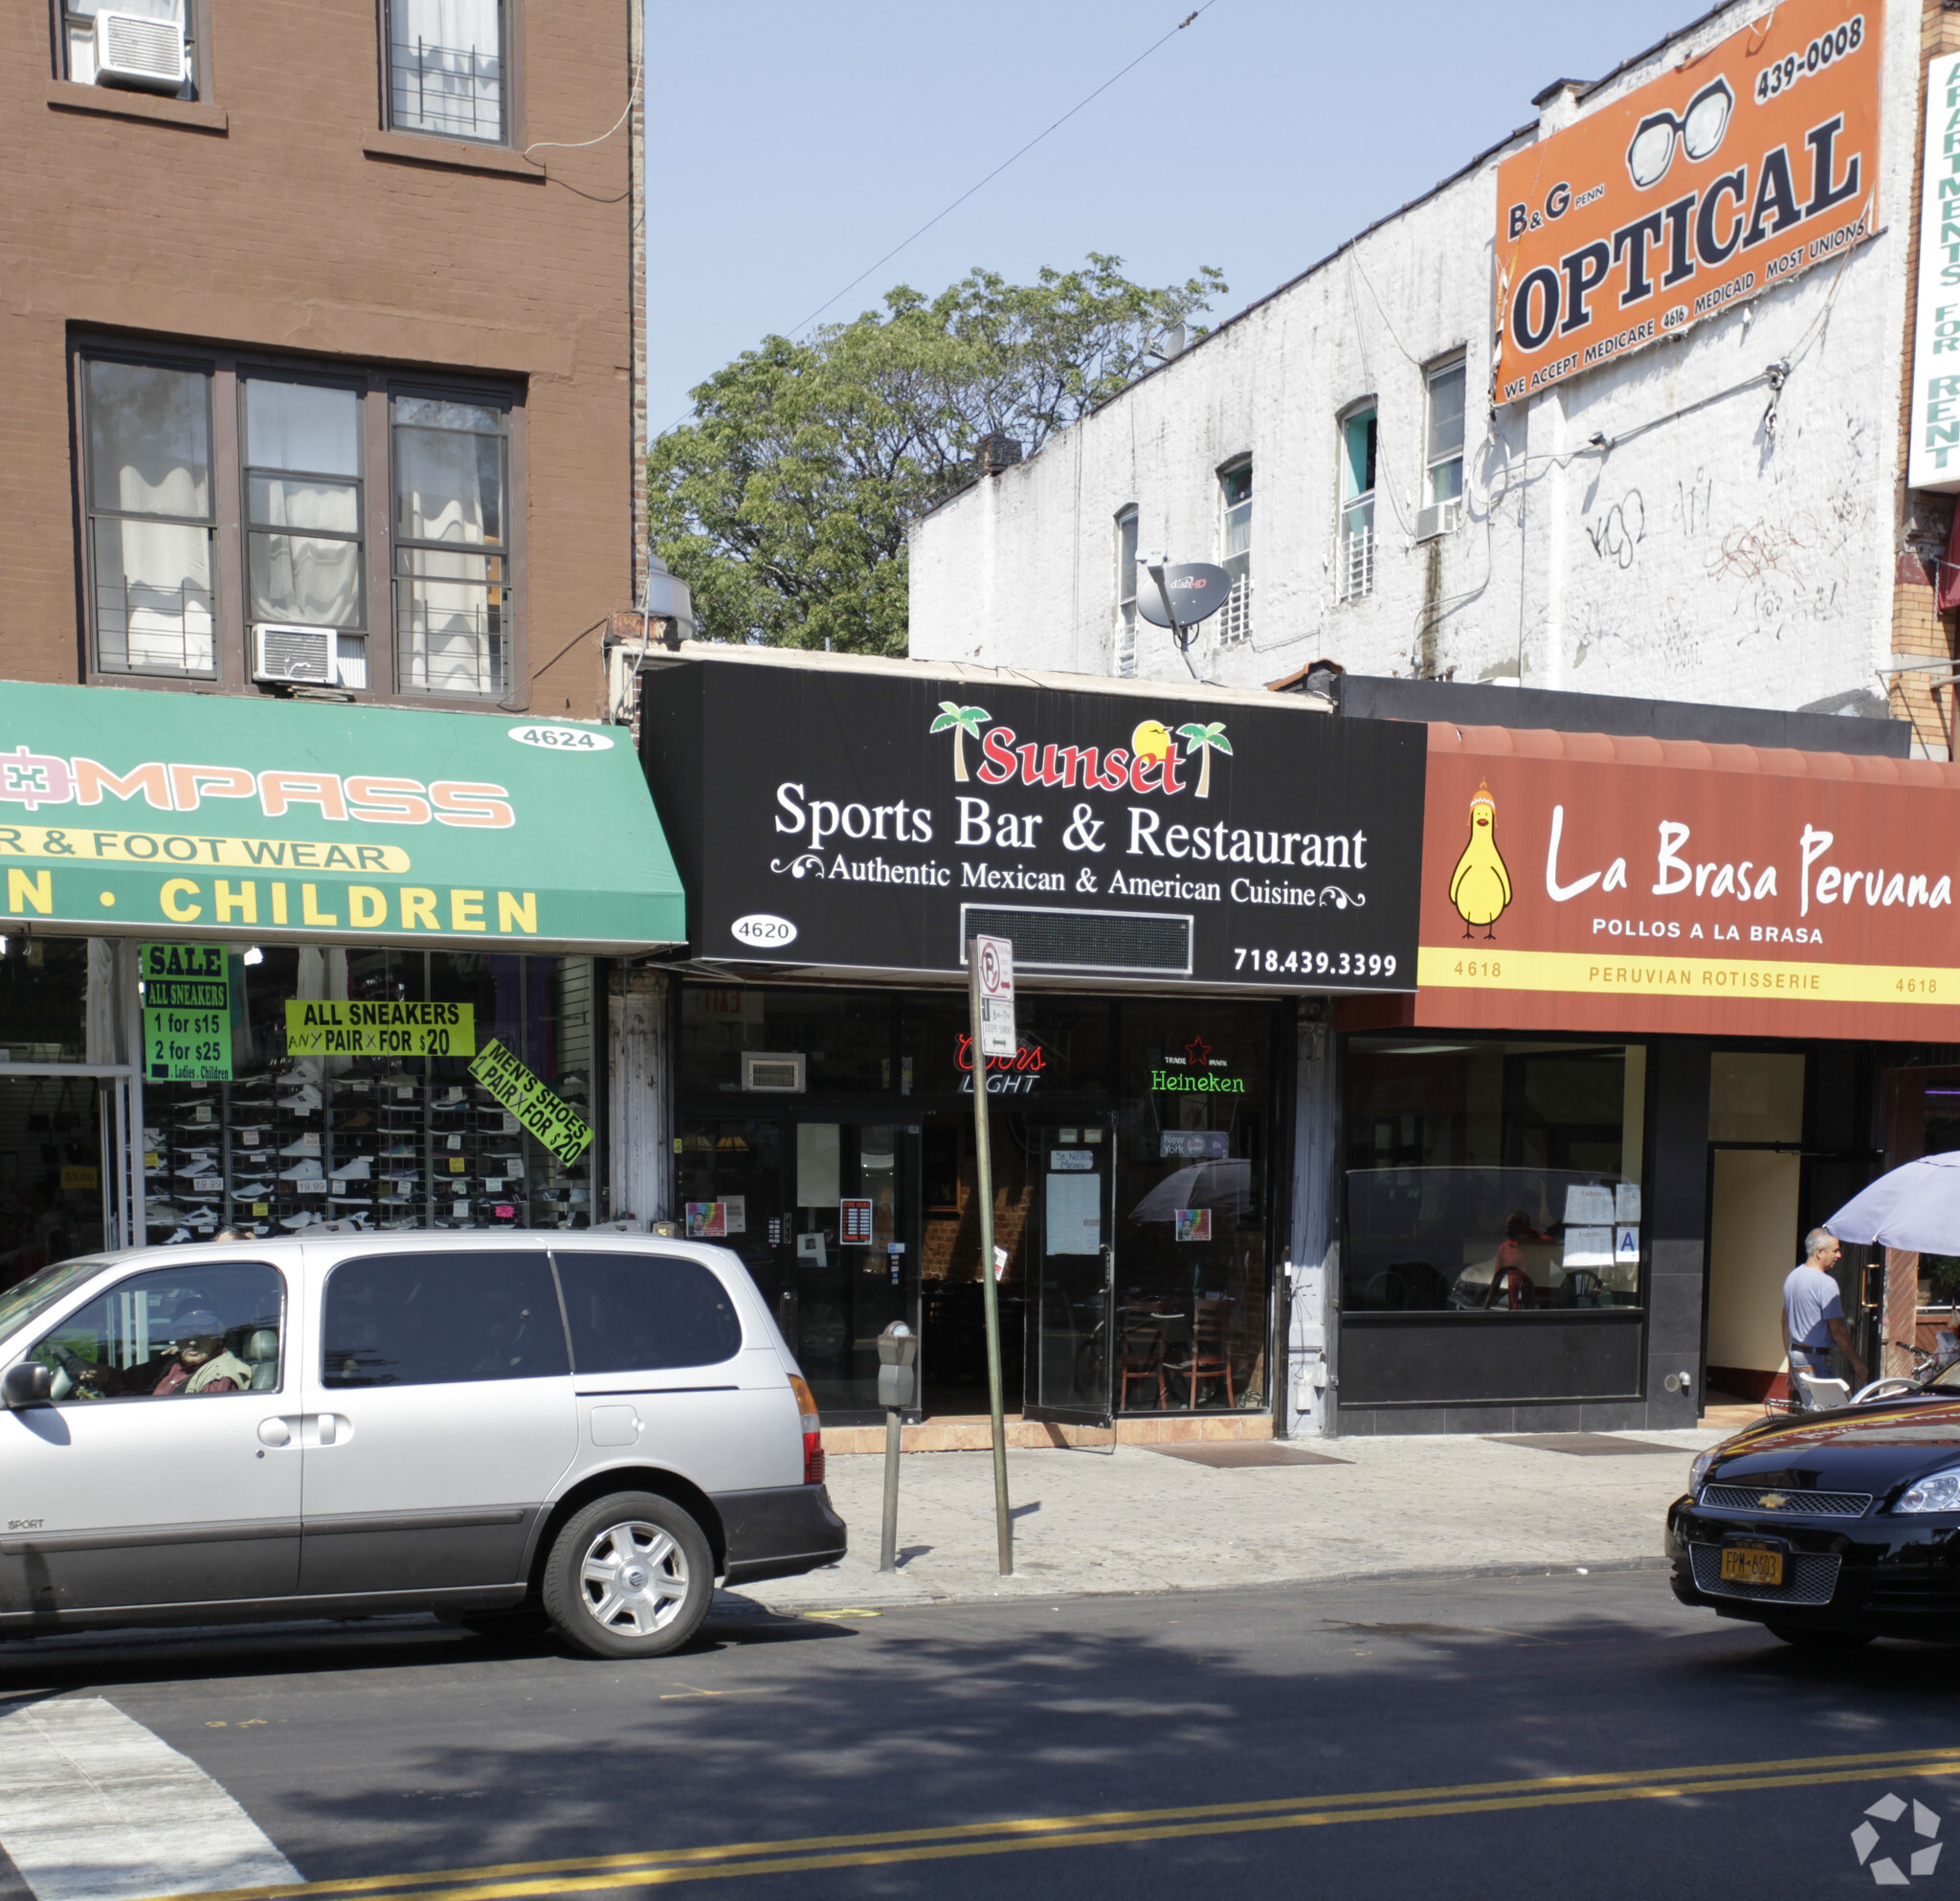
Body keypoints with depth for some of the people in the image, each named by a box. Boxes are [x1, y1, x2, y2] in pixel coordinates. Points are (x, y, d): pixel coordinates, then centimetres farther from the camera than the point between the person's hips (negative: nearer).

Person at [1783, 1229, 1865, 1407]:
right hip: (1817, 1359, -9)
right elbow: (1837, 1331, -17)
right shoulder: (1826, 1283, -17)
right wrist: (1857, 1363, -7)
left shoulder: (1792, 1277, 11)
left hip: (1795, 1355, 9)